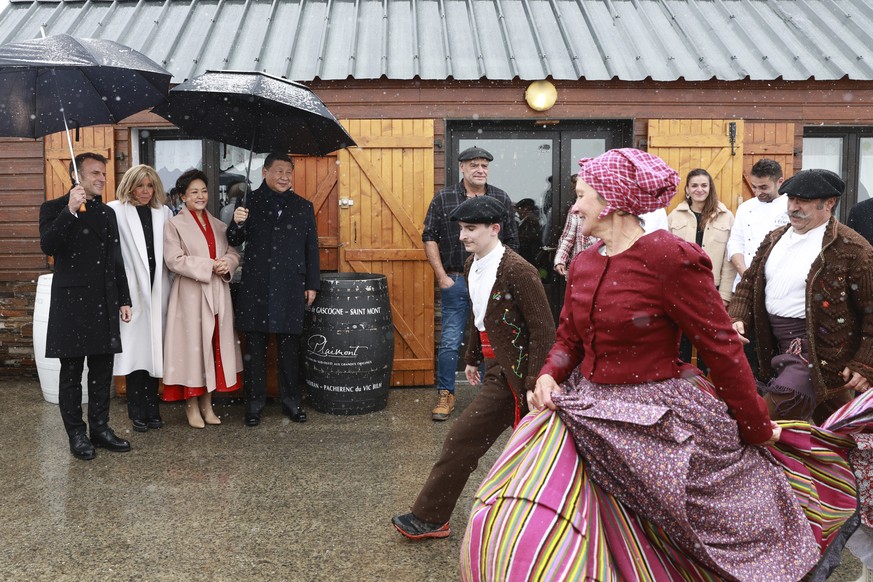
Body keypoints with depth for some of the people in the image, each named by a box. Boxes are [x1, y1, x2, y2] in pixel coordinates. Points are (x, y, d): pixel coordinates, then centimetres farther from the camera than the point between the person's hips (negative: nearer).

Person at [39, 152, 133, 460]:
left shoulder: (108, 213, 14)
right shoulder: (55, 208, -1)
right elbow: (48, 246, -18)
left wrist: (124, 299, 14)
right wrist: (70, 211, -27)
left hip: (105, 305, 5)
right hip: (72, 303, -5)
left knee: (102, 369, 10)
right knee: (72, 371, 3)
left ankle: (100, 428, 22)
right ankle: (76, 434, 13)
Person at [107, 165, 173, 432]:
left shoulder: (164, 213, 11)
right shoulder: (116, 211, 0)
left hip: (157, 290, 3)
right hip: (132, 290, -3)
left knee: (155, 350, 6)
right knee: (135, 350, -1)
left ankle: (152, 408, 17)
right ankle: (137, 412, 10)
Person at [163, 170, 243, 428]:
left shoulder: (218, 225, 15)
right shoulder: (175, 225, -2)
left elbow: (234, 253, 12)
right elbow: (175, 260, -12)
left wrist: (226, 264, -10)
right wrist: (210, 265, -15)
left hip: (218, 293, 5)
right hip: (191, 295, -5)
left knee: (215, 346, 7)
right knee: (193, 346, -1)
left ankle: (207, 404, 18)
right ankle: (192, 406, 11)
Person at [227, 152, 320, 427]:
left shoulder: (303, 207, 10)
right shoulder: (249, 202, 5)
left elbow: (311, 248, 10)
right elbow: (235, 241, 4)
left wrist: (312, 284, 6)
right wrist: (237, 223, -18)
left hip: (290, 287, 1)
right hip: (256, 286, -1)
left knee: (290, 346, 7)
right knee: (255, 346, 4)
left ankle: (291, 400, 19)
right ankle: (254, 402, 15)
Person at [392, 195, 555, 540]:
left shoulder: (518, 271, -21)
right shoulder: (472, 266, 6)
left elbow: (543, 330, -20)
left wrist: (534, 384, -21)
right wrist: (473, 358, 23)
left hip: (512, 374, -8)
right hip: (496, 367, 8)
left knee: (463, 440, -3)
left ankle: (430, 518, 12)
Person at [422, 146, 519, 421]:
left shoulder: (501, 199, 7)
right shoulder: (443, 199, 2)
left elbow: (511, 241, 9)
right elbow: (429, 238, 1)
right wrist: (442, 277, -5)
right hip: (455, 282, -1)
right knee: (450, 342, 1)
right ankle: (446, 395, 14)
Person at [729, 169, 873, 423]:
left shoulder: (851, 248, -14)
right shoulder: (775, 239, 9)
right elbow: (749, 282, 16)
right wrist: (739, 319, -1)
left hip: (819, 350, -7)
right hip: (778, 344, 7)